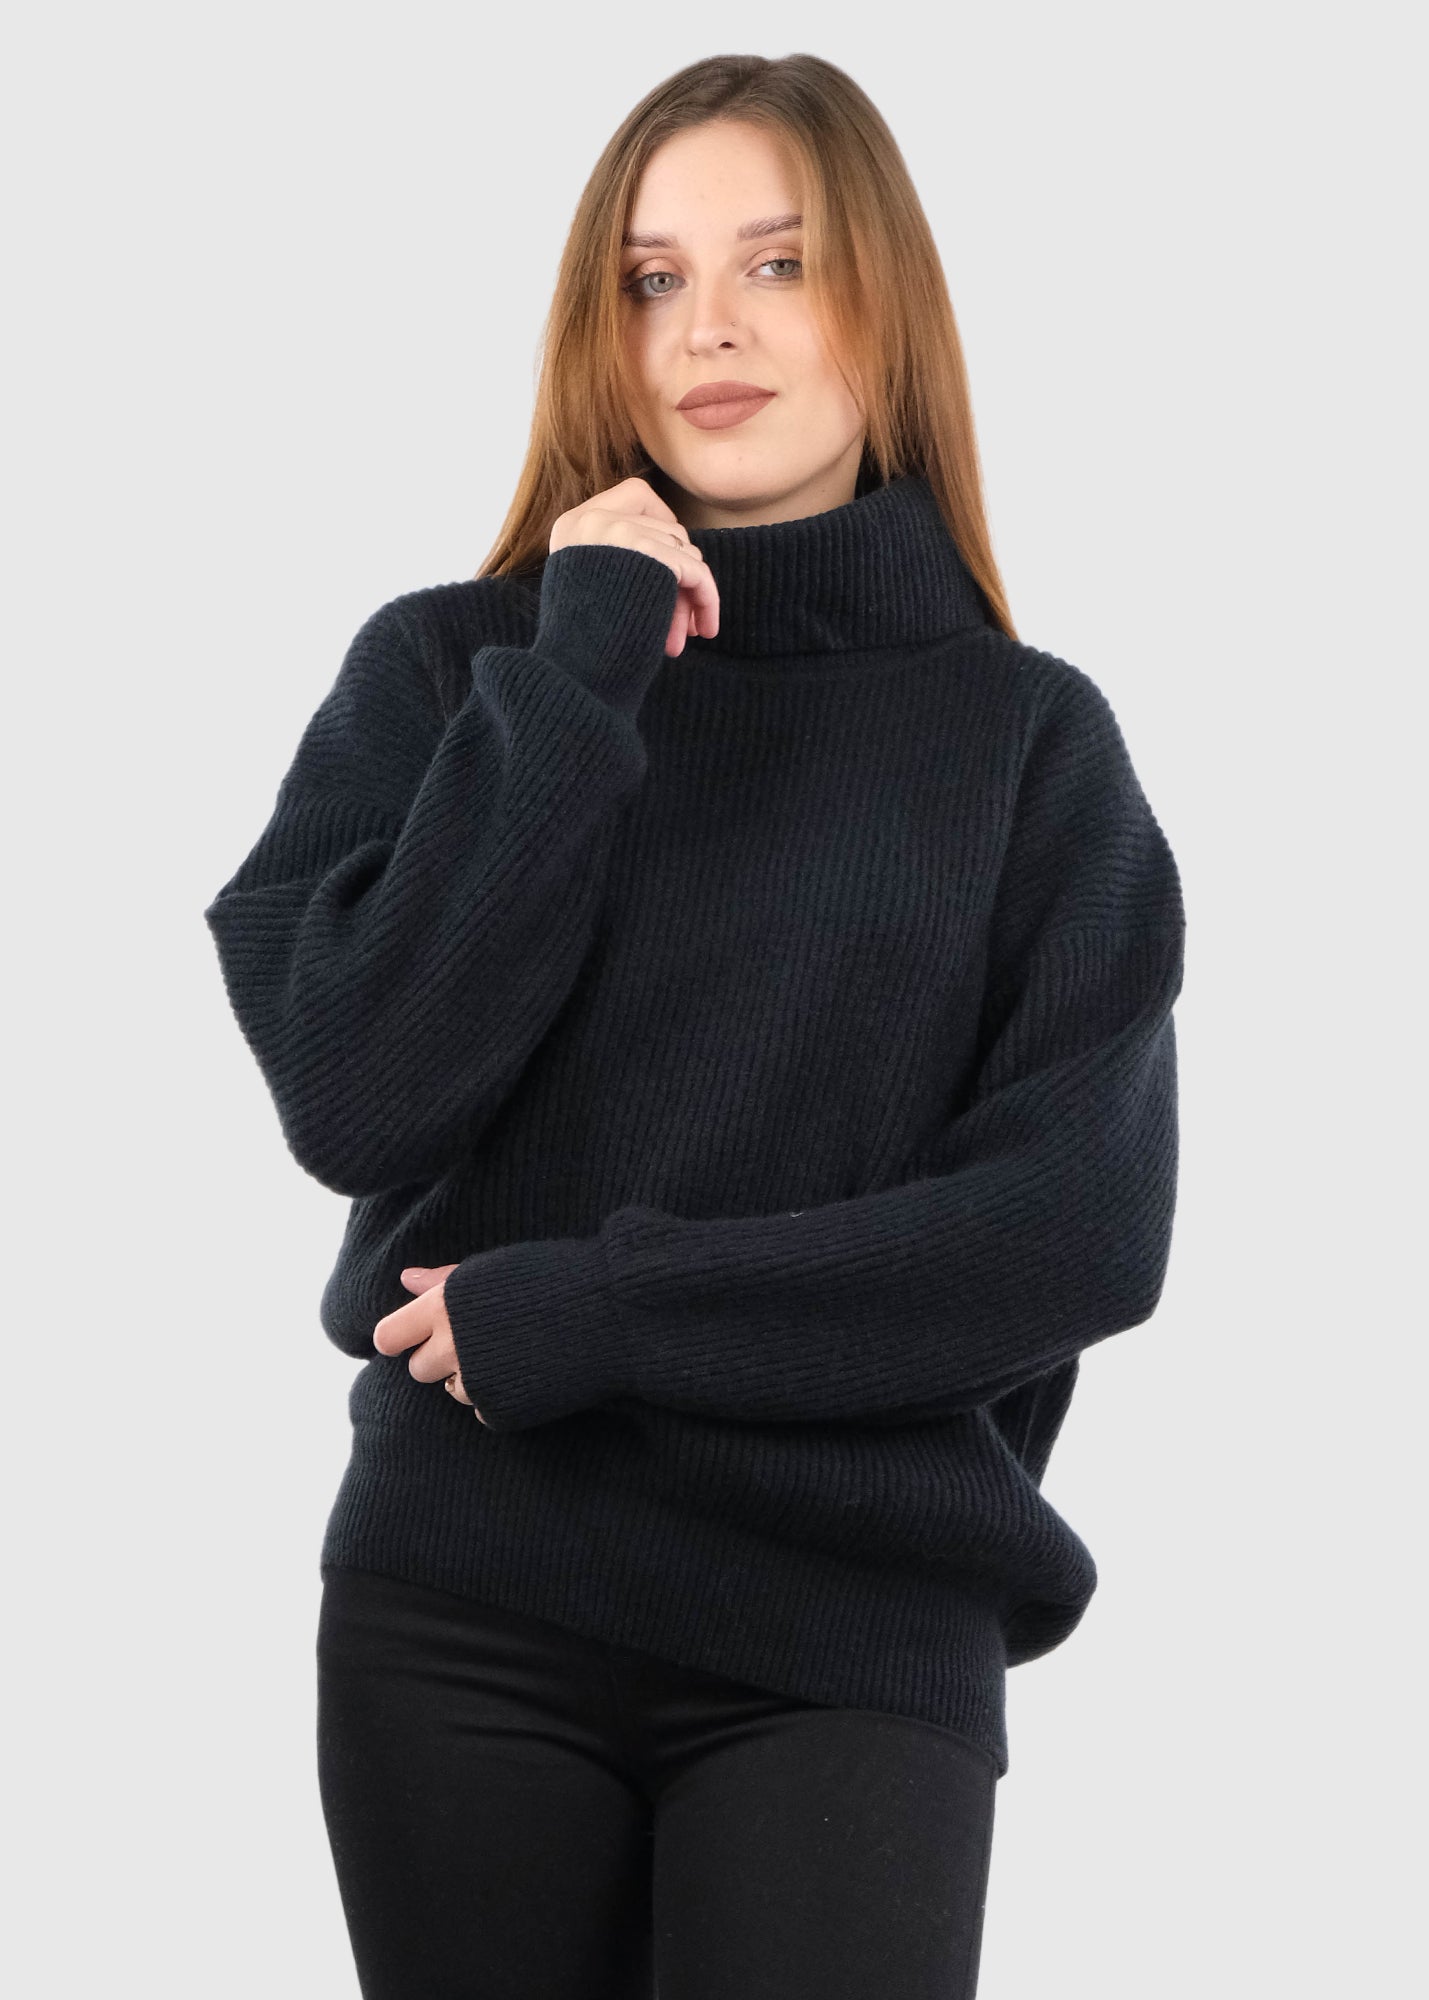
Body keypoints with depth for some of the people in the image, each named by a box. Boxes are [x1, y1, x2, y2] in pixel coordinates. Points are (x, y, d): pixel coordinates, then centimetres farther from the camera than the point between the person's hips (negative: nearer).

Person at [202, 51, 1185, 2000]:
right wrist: (574, 679, -11)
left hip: (860, 1635, -1)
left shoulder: (1030, 739, 1)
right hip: (463, 1615, 1)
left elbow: (1083, 1232, -7)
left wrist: (587, 1315, -12)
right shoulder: (445, 667, 3)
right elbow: (353, 1102, -9)